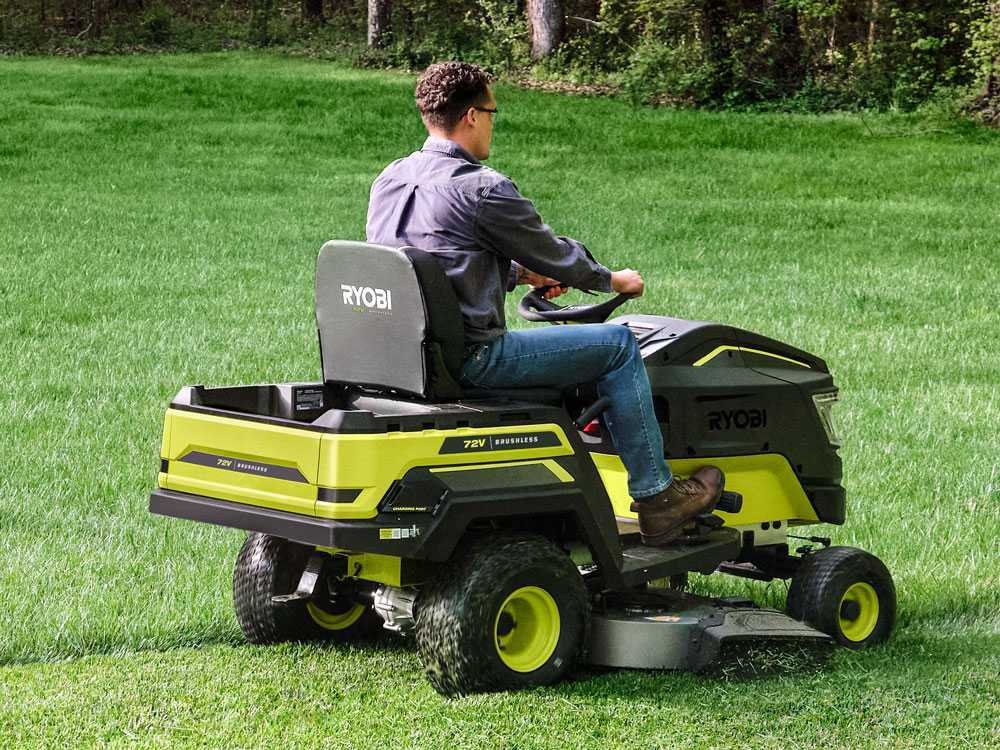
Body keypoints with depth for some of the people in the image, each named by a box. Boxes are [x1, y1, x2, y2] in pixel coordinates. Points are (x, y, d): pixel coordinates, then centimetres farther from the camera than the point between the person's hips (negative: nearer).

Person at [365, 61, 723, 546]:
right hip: (471, 358, -9)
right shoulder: (482, 189, -16)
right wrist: (613, 281, 15)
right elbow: (554, 255, -3)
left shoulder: (389, 181, 9)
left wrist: (519, 273, 27)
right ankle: (656, 497, 9)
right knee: (618, 345, 3)